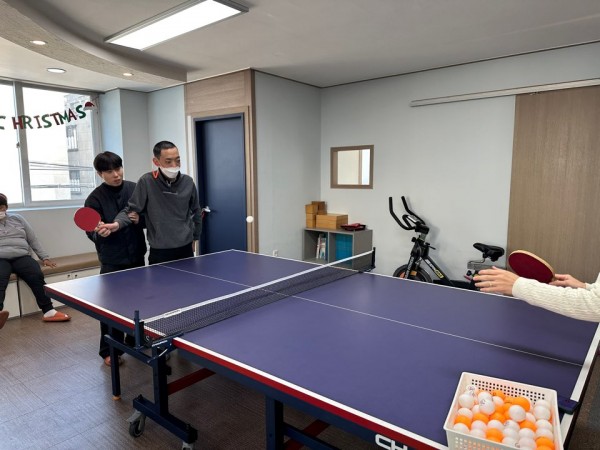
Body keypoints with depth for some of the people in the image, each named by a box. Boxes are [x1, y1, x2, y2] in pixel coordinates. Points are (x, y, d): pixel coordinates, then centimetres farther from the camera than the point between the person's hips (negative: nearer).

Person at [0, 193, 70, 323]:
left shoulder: (17, 219, 22)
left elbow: (33, 240, 22)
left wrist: (45, 257, 13)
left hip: (21, 256, 2)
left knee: (37, 275, -28)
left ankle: (48, 311, -31)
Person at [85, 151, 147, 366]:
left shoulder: (135, 189, 1)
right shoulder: (95, 199, -9)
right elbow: (91, 233, -11)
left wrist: (141, 219, -12)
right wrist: (101, 232, -32)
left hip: (137, 256, 4)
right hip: (112, 261, -4)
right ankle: (109, 350, 16)